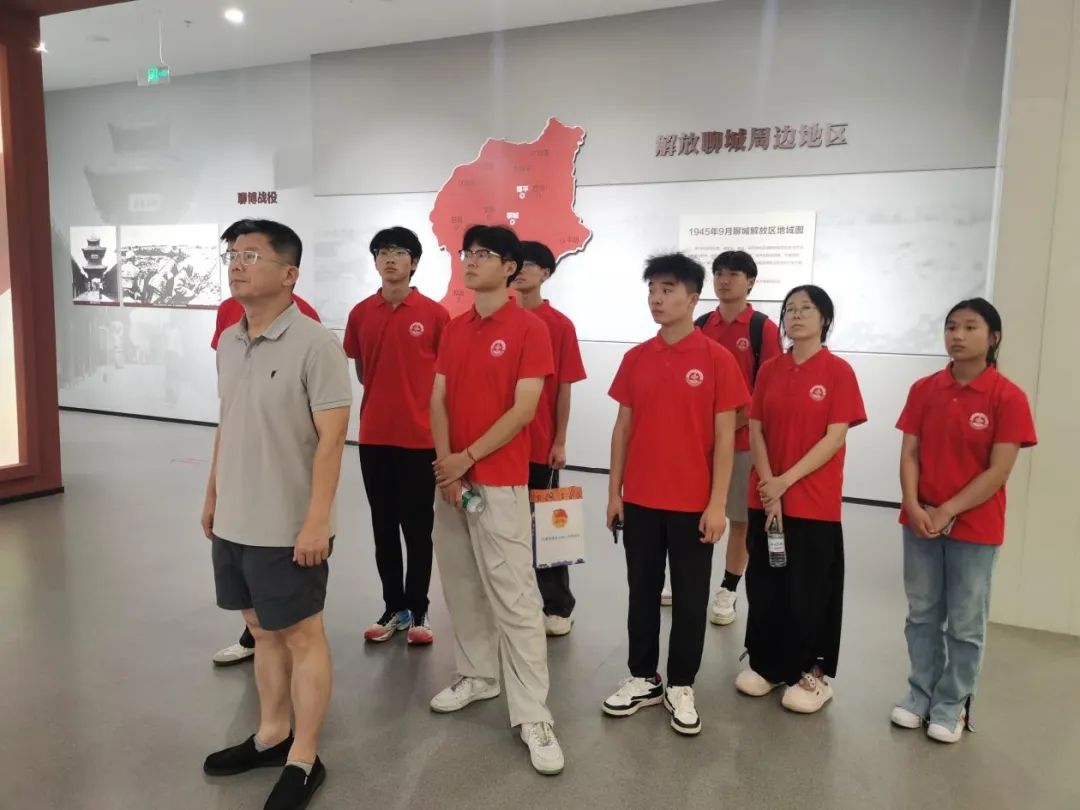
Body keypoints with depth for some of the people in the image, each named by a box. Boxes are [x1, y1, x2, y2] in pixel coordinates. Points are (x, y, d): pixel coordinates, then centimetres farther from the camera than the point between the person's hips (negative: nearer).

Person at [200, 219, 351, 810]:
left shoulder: (314, 345, -16)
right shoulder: (228, 342, 8)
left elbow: (330, 439, -18)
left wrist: (317, 519, -21)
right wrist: (213, 496, 18)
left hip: (287, 527, -7)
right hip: (234, 522, 7)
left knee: (302, 635, 6)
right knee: (263, 630, 19)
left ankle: (302, 761, 21)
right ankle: (271, 736, 36)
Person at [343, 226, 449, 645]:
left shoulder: (434, 314, -5)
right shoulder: (360, 313, 4)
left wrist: (427, 407, -1)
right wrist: (386, 396, 8)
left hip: (420, 436, -3)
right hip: (374, 436, 3)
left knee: (417, 528, 6)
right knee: (383, 527, 12)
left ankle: (418, 611, 19)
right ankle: (394, 608, 25)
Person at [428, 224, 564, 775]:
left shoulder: (529, 328, -8)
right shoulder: (454, 328, 12)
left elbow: (523, 410, -13)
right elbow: (439, 400, 8)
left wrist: (467, 459, -11)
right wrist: (445, 465, -6)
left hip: (500, 481, -6)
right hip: (451, 478, 7)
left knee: (514, 598, -4)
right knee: (461, 586, 15)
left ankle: (533, 717, 4)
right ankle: (476, 675, 34)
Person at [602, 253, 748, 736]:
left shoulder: (717, 360, -7)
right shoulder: (635, 358, 4)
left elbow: (724, 436, -7)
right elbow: (623, 428, 7)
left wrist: (717, 503, -10)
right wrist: (614, 492, 5)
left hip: (693, 504, -3)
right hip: (640, 501, 3)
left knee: (690, 599, 10)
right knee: (642, 593, 14)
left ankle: (681, 686, 26)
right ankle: (643, 678, 30)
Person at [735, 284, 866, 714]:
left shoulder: (838, 371, -6)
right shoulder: (769, 370, 6)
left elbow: (835, 438, -11)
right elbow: (755, 430, 3)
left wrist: (786, 481, -16)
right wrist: (768, 486, -9)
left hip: (814, 500, -4)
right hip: (766, 497, 4)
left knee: (809, 590, 5)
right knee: (764, 584, 11)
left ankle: (813, 673, 22)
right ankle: (766, 663, 28)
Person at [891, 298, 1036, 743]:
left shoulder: (1008, 397, -10)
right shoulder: (924, 389, 1)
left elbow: (998, 472, -13)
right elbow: (909, 454, 0)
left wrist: (948, 511, -16)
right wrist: (914, 507, -13)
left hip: (975, 526, -3)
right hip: (921, 521, 3)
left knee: (965, 623, 10)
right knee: (922, 613, 14)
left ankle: (952, 704, 25)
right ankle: (920, 693, 29)